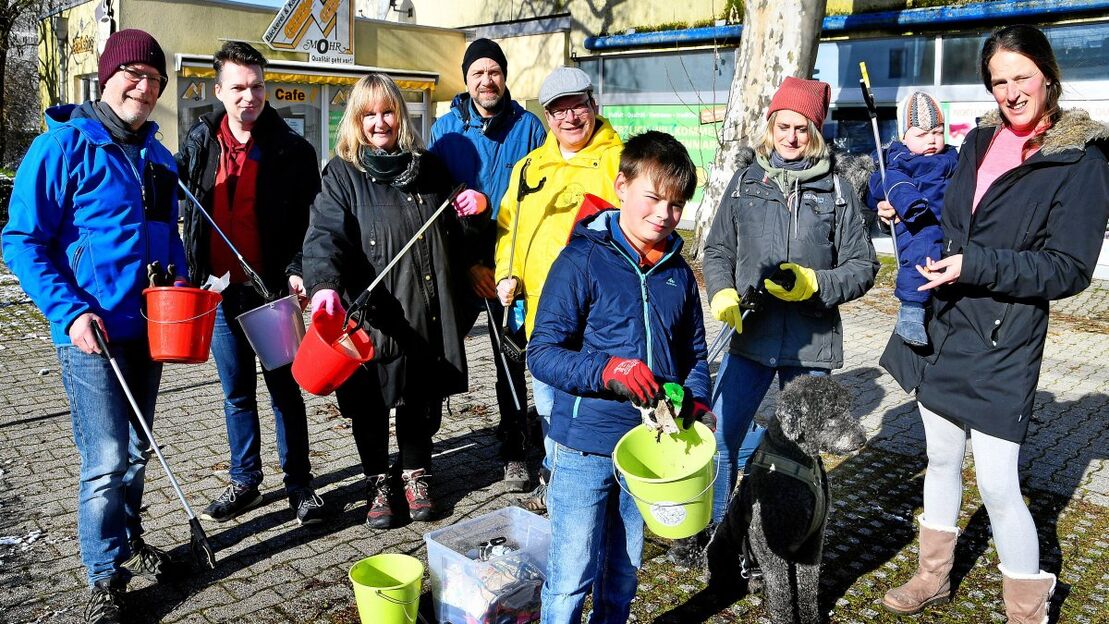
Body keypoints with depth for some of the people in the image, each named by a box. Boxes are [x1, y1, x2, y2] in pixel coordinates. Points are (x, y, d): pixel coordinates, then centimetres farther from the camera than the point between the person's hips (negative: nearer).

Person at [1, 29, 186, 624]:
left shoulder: (159, 159, 10)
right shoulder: (63, 146, -10)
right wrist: (70, 311, -19)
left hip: (149, 328, 7)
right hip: (92, 330, -6)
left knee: (136, 449, 18)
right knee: (107, 459, -5)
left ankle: (128, 538, 37)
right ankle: (106, 576, 11)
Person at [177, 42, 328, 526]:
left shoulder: (292, 149, -4)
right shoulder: (199, 142, 5)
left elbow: (310, 220, -3)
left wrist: (298, 270, -16)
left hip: (272, 288, -3)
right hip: (219, 289, 3)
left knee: (285, 388, 6)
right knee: (236, 391, 13)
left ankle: (298, 483, 18)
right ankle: (245, 482, 27)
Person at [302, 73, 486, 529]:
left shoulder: (427, 168, 12)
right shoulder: (344, 174, -1)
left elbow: (454, 236, 22)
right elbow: (325, 235, -16)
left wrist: (474, 209, 1)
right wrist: (325, 286, -34)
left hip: (426, 312, 3)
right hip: (370, 315, -3)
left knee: (421, 399, 13)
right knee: (371, 405, 8)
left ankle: (415, 475, 34)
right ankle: (378, 483, 29)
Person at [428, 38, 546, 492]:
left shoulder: (527, 126, 1)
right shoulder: (446, 128, 3)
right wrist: (468, 263, -7)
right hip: (458, 265, 1)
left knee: (510, 360, 9)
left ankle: (515, 453, 21)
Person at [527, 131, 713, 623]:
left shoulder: (678, 272, 6)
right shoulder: (582, 260, -12)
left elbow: (693, 354, 16)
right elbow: (542, 353, -14)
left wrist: (697, 406, -1)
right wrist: (609, 371, -27)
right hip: (585, 449, -5)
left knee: (624, 569, 20)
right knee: (572, 575, 2)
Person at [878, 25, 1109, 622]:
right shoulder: (981, 140, 7)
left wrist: (974, 266, -22)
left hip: (1003, 342, -6)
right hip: (941, 325, 6)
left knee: (998, 485, -3)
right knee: (941, 460, 18)